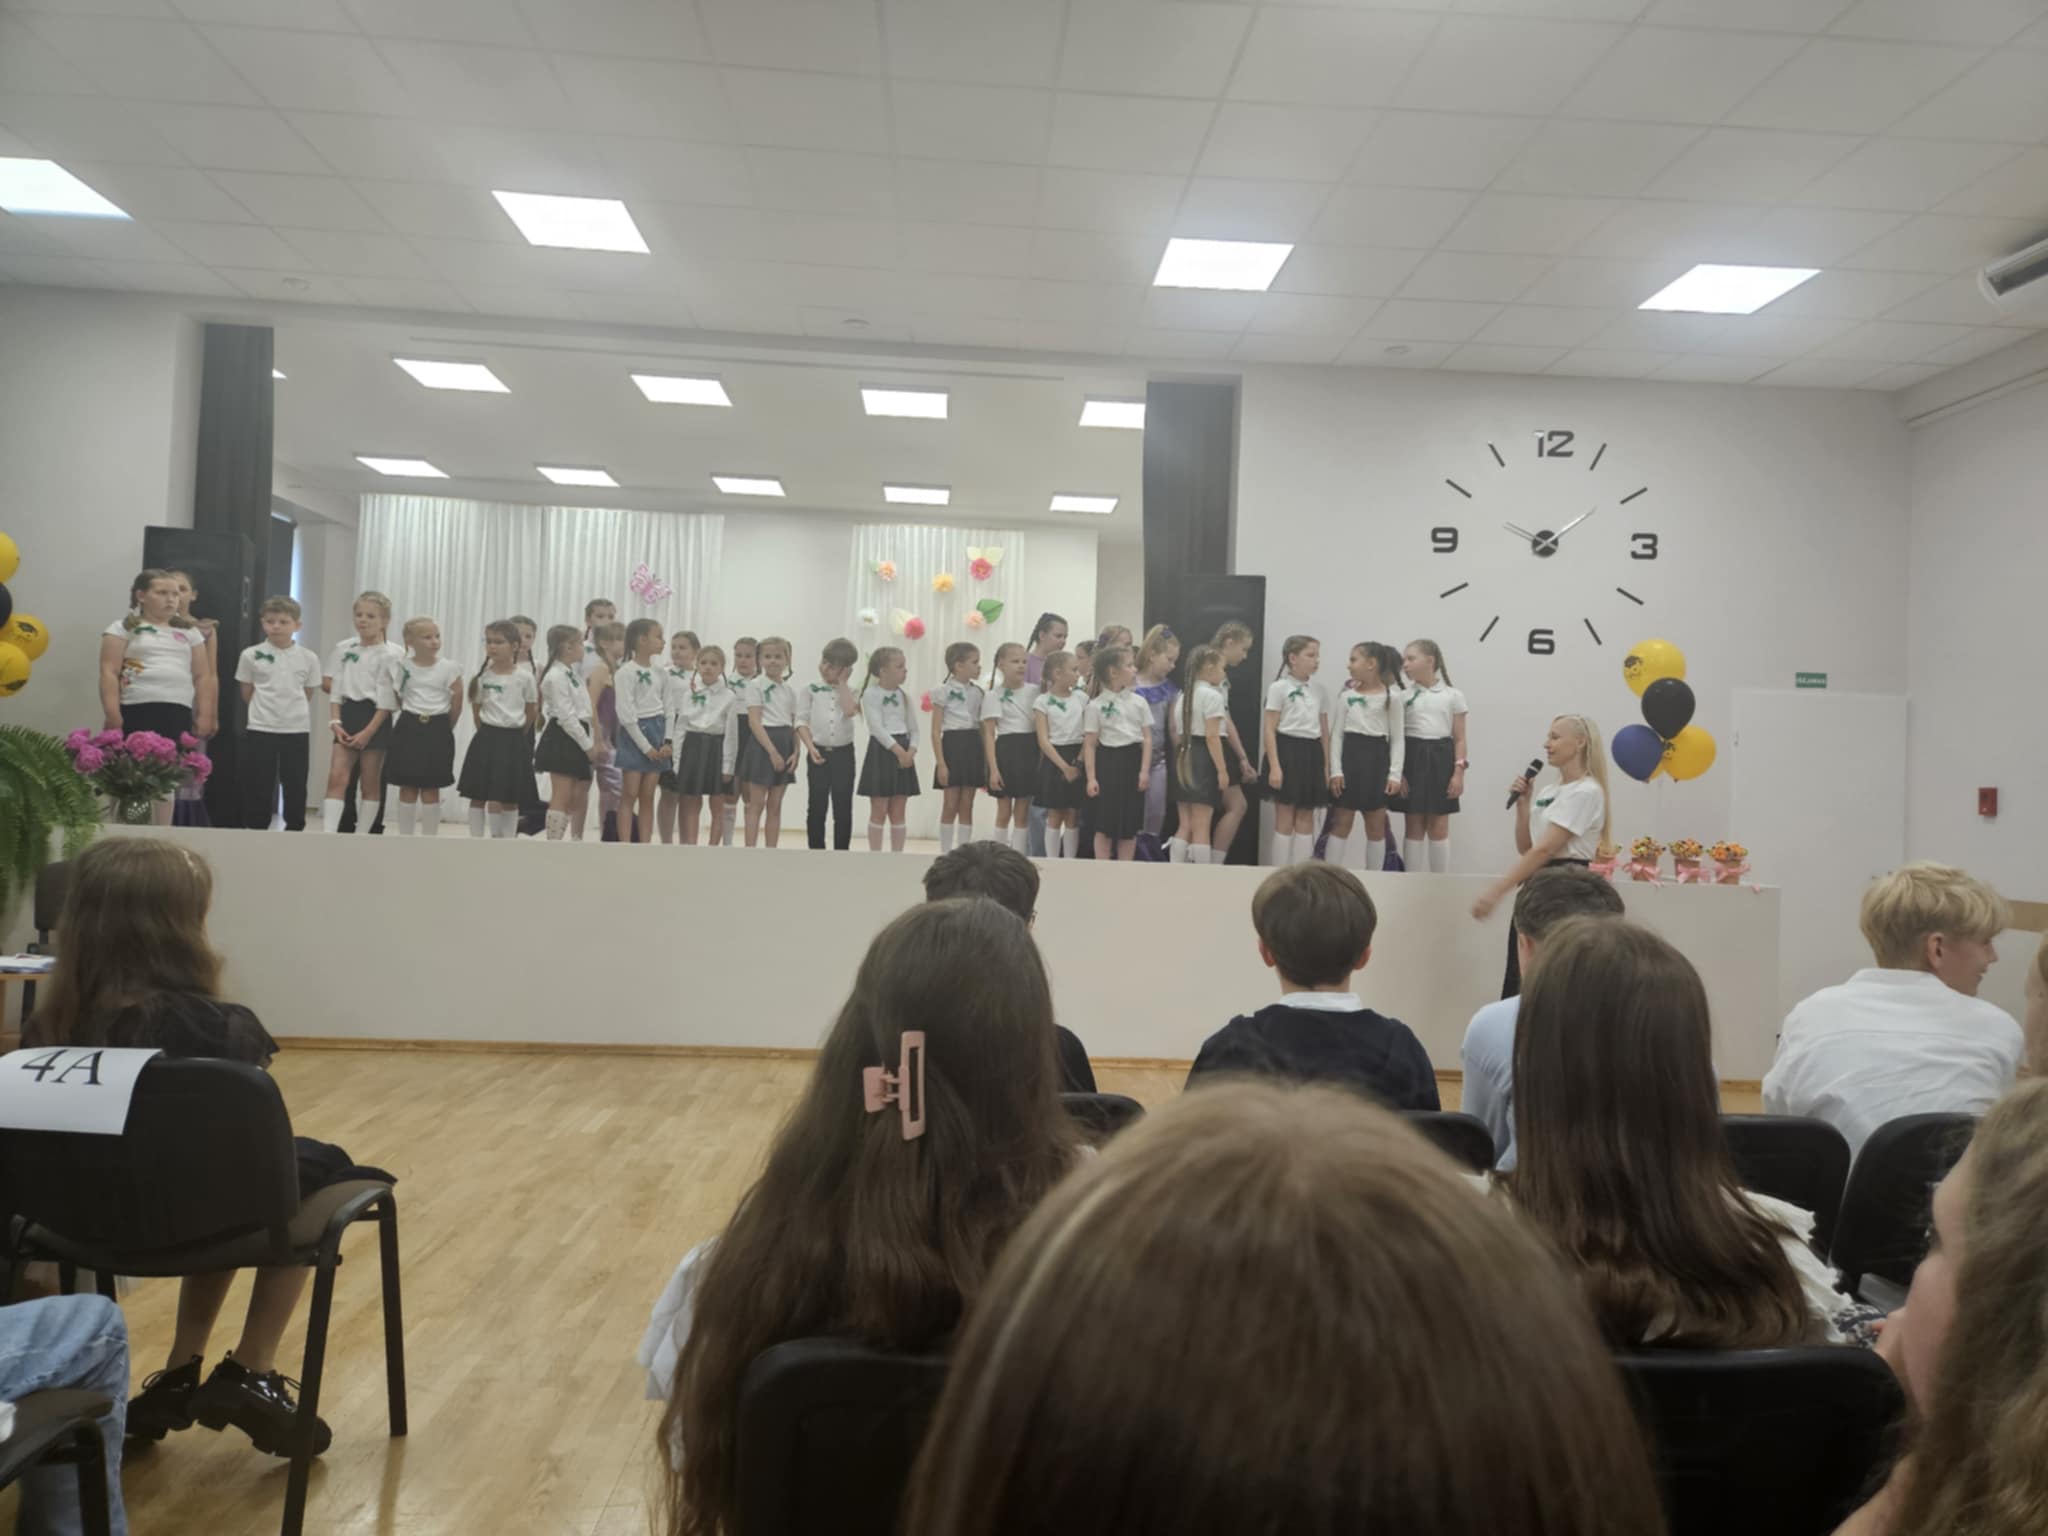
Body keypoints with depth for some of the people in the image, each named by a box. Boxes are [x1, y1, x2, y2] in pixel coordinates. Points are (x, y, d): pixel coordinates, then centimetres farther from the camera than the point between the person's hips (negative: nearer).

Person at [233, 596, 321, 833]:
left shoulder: (309, 658, 1)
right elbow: (247, 694, 7)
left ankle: (294, 830, 15)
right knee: (258, 787, 4)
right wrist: (264, 713, 7)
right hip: (260, 730, -1)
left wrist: (291, 712, 9)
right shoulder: (251, 655, 0)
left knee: (296, 787, 6)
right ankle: (256, 830, 12)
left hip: (297, 731, 1)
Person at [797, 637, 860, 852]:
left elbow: (850, 710, -18)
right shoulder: (811, 689, 3)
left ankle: (841, 851, 11)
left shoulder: (850, 692, 4)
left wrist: (842, 682, -8)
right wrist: (810, 748, -11)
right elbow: (801, 721, 0)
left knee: (843, 807, 3)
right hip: (819, 752, 0)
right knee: (817, 806, 4)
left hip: (843, 753, 0)